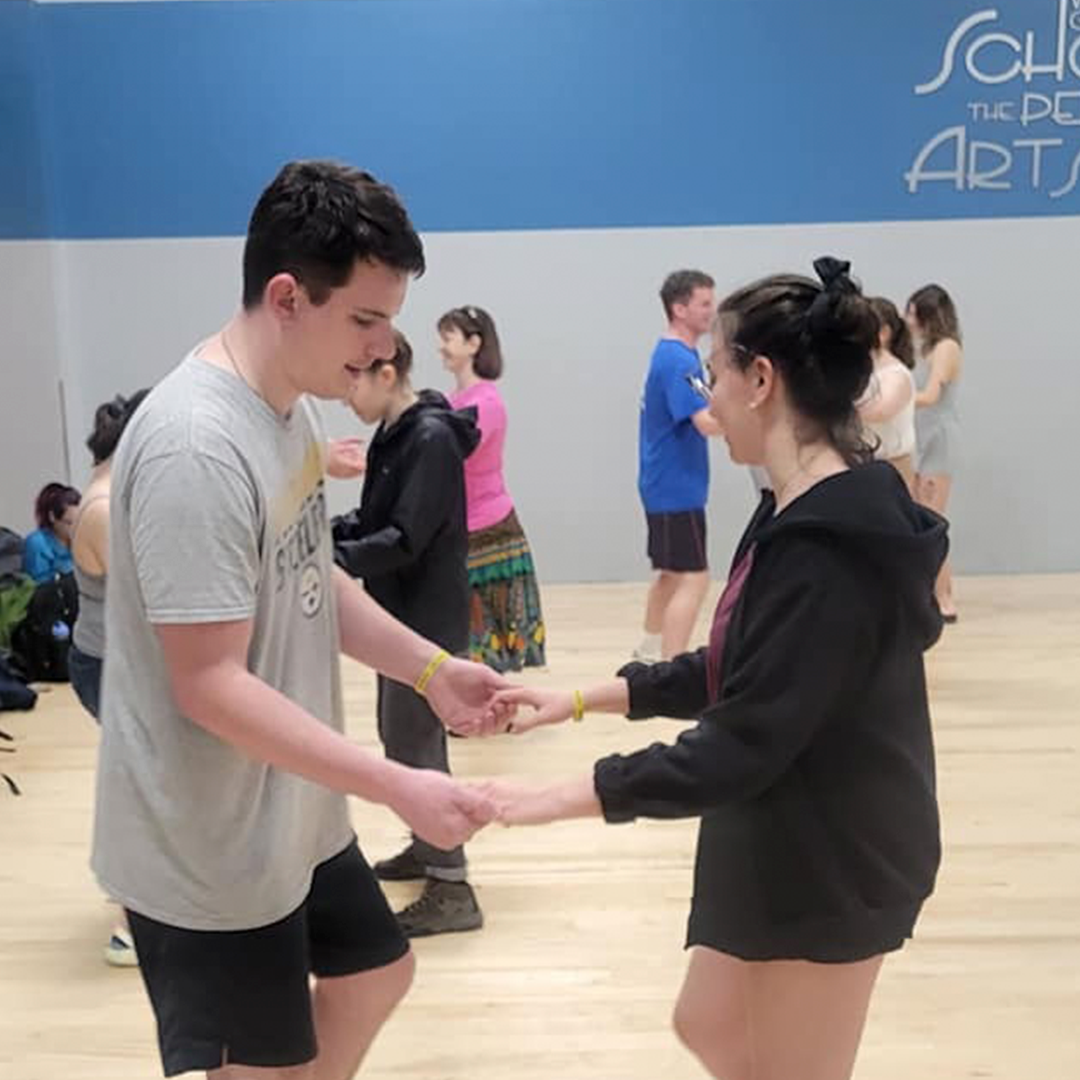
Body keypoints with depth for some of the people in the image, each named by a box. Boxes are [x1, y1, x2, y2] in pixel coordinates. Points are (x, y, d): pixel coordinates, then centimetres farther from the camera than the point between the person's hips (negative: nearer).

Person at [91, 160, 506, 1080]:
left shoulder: (290, 408, 1)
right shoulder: (196, 447, -28)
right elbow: (211, 687, -28)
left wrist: (431, 670, 2)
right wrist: (399, 788, -27)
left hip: (294, 817, 9)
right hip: (209, 851, -9)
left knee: (376, 971, 25)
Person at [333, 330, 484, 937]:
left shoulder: (432, 439, -20)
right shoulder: (395, 435, 9)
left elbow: (403, 541, -25)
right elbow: (374, 518, 15)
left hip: (429, 621, -10)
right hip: (403, 617, 10)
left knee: (416, 746, -4)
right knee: (401, 738, 19)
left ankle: (453, 890, 5)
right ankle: (426, 849, 36)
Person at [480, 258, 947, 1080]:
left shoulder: (828, 548, -28)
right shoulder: (815, 517, 3)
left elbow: (738, 749, -27)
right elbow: (735, 675, 11)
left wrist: (556, 799, -20)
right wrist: (583, 699, 9)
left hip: (831, 862, -9)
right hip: (787, 848, 9)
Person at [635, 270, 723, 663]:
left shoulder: (671, 354, 12)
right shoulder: (679, 360, -19)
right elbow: (708, 422, -30)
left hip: (666, 484, 10)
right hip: (677, 487, -10)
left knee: (671, 572, 20)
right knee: (693, 578, -10)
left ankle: (650, 652, 32)